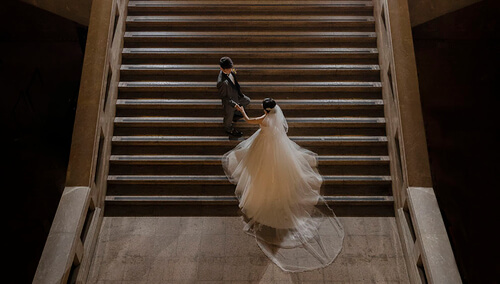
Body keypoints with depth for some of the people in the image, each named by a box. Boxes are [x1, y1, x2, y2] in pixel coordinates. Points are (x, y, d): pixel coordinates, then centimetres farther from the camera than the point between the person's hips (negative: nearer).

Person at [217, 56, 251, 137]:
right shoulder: (221, 82, -43)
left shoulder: (230, 71, -17)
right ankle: (228, 129, 54)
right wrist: (233, 104, -33)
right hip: (229, 101, -8)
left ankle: (235, 113, 51)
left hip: (236, 95, 8)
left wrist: (239, 92, 13)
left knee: (247, 101, 31)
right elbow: (223, 97, -29)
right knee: (229, 116, 21)